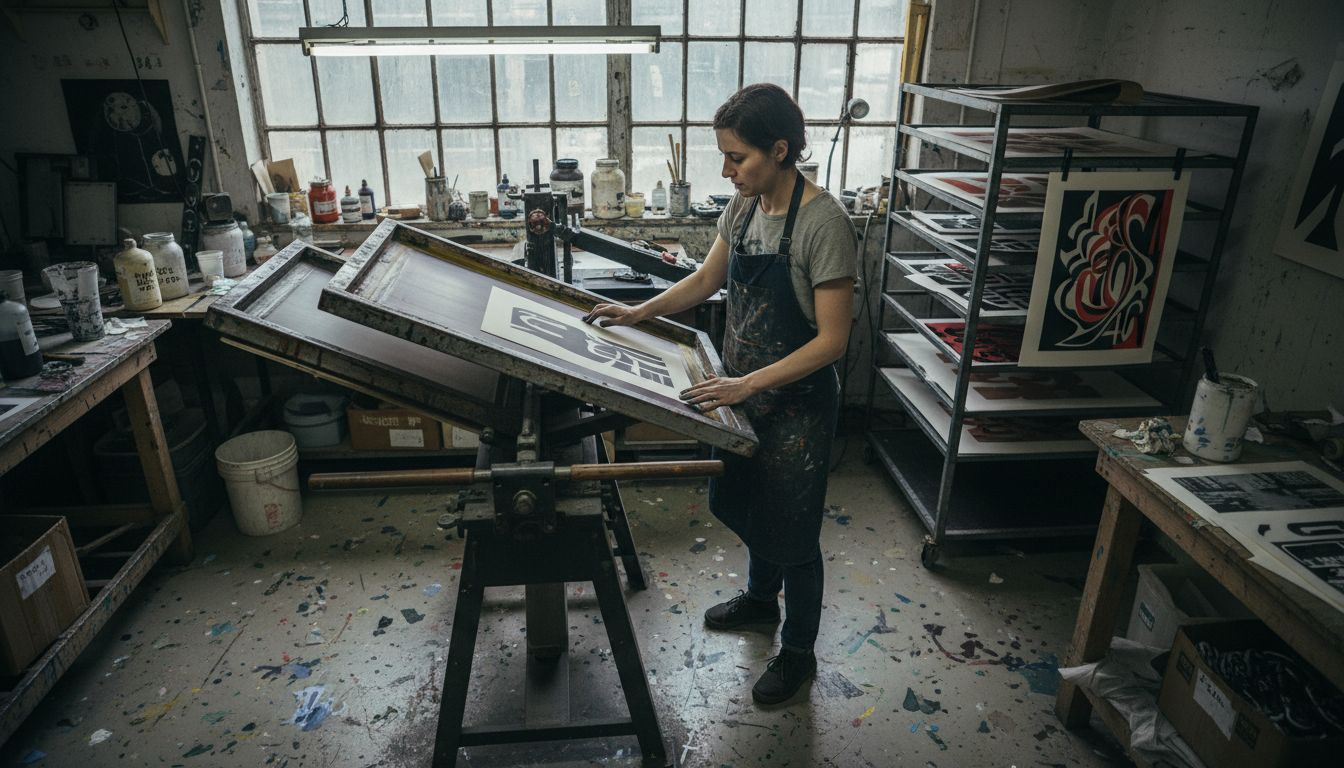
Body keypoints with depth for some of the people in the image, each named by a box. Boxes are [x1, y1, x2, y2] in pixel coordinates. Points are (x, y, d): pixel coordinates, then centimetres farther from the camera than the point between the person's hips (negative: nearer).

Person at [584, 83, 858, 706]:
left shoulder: (823, 223, -24)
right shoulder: (744, 206, -1)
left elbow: (832, 339, -24)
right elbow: (707, 279, 13)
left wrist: (750, 383, -28)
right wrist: (639, 312, 2)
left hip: (796, 403, -7)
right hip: (744, 390, 8)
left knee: (790, 532, 9)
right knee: (745, 506, 25)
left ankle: (798, 651, 33)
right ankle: (761, 599, 53)